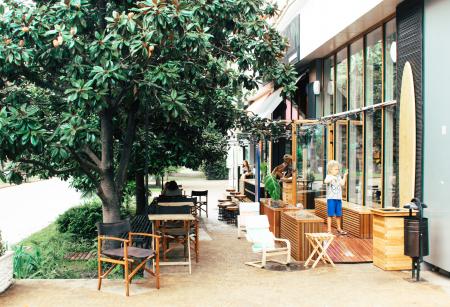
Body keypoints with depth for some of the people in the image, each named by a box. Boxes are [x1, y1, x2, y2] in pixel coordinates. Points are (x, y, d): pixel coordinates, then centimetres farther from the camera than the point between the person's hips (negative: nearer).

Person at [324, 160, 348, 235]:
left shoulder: (338, 177, 10)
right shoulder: (328, 176, -6)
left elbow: (342, 184, -4)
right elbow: (325, 181, -29)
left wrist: (345, 176, -7)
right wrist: (332, 178, -43)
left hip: (338, 198, 5)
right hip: (331, 198, -5)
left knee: (338, 214, 13)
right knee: (330, 214, -3)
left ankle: (339, 229, 27)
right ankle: (329, 230, 1)